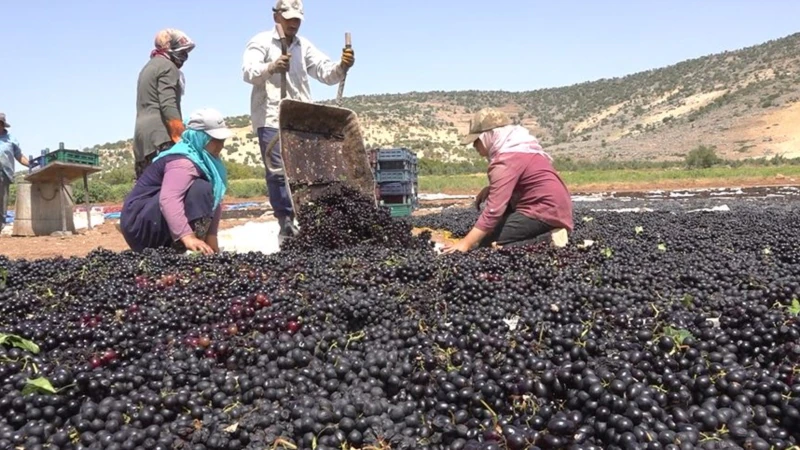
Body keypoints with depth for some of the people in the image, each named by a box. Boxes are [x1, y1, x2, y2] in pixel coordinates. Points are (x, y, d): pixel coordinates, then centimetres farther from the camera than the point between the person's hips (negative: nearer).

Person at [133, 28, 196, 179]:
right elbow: (168, 106, -15)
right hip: (160, 135, -10)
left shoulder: (148, 68, 29)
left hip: (142, 135, 10)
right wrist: (182, 140, -18)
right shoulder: (167, 66, -2)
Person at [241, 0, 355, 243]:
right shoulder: (261, 41, 2)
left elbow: (327, 73, 7)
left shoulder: (304, 46, 16)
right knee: (278, 172, -7)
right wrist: (271, 67, -36)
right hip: (271, 118, -5)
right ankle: (286, 224, 1)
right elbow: (249, 72, -15)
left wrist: (342, 66, -17)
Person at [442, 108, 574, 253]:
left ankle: (548, 240, -12)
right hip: (554, 208, 10)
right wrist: (491, 188, 4)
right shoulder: (517, 147, 13)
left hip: (546, 211, -10)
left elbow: (494, 209, -24)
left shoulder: (506, 160, -17)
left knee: (487, 243, -8)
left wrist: (465, 243, -25)